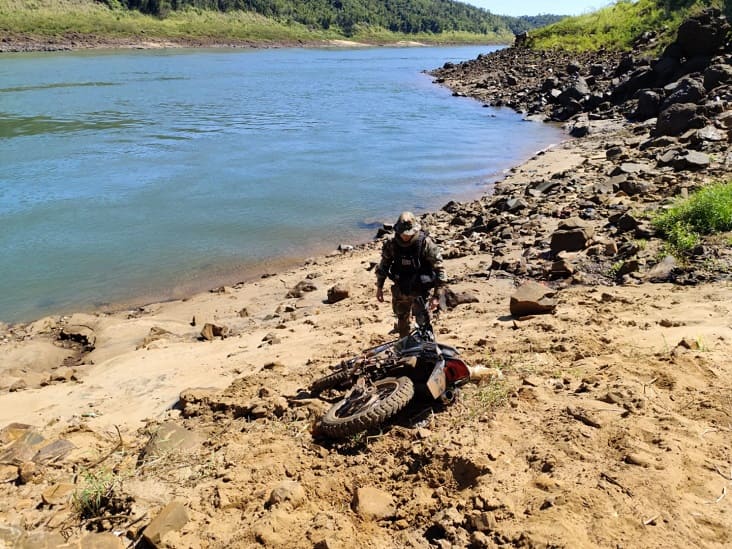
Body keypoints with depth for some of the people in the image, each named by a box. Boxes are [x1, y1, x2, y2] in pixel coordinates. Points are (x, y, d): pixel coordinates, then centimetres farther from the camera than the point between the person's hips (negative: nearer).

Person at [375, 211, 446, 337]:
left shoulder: (426, 243, -19)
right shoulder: (392, 244, -9)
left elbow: (439, 269, -15)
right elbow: (383, 265, 7)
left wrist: (437, 295, -17)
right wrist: (379, 287, 9)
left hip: (420, 291, -4)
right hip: (400, 291, 4)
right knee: (402, 320, 19)